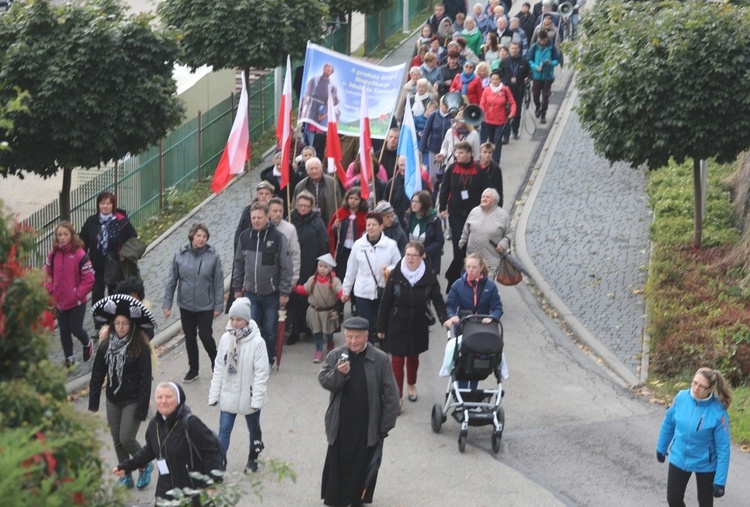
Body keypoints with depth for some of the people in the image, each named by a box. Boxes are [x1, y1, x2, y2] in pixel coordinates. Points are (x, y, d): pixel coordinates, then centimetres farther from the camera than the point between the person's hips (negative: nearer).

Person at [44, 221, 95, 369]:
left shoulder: (80, 255, -17)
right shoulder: (53, 254, -4)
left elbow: (89, 279, -14)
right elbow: (47, 274, 8)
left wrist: (77, 294, -16)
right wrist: (51, 291, -2)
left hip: (77, 302, -4)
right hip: (59, 301, 4)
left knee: (76, 329, 3)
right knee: (64, 330, 11)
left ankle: (87, 344, 36)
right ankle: (69, 358, 26)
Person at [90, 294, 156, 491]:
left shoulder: (140, 348, -14)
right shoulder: (106, 346, -1)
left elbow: (145, 379, -14)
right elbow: (97, 375, 4)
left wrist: (142, 408, -17)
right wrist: (93, 402, 1)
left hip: (133, 401, -5)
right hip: (113, 400, 5)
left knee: (126, 439, -9)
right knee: (117, 441, 10)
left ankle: (145, 465, 17)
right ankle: (126, 476, 26)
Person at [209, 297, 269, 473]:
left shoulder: (257, 342, -19)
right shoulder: (225, 339, -6)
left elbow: (261, 373, -16)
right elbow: (219, 369, 1)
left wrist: (257, 399, -17)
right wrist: (214, 394, 1)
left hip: (248, 396, -3)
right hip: (228, 396, 3)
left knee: (253, 428, 18)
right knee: (224, 430, 2)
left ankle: (253, 459, 39)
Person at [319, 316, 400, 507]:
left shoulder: (380, 359, -6)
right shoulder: (335, 355, -1)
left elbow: (390, 394, -4)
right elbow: (324, 381, -5)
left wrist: (386, 425, -7)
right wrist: (338, 373, -26)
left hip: (368, 426, -1)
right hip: (341, 424, 1)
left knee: (362, 465, 8)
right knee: (338, 463, 9)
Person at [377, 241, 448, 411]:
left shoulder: (429, 276, -11)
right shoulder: (396, 275, -12)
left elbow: (437, 301, -8)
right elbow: (385, 302, -7)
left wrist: (445, 319, -24)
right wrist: (381, 327, -4)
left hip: (418, 326, 2)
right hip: (397, 325, -2)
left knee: (413, 356, 21)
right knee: (397, 360, -2)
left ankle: (411, 385, 46)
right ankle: (398, 397, 6)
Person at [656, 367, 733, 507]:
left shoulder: (718, 412, -27)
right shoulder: (681, 397, -16)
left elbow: (723, 448, -21)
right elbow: (668, 423, 2)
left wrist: (720, 481, -20)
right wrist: (661, 448, 14)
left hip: (705, 464, -3)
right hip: (679, 459, 3)